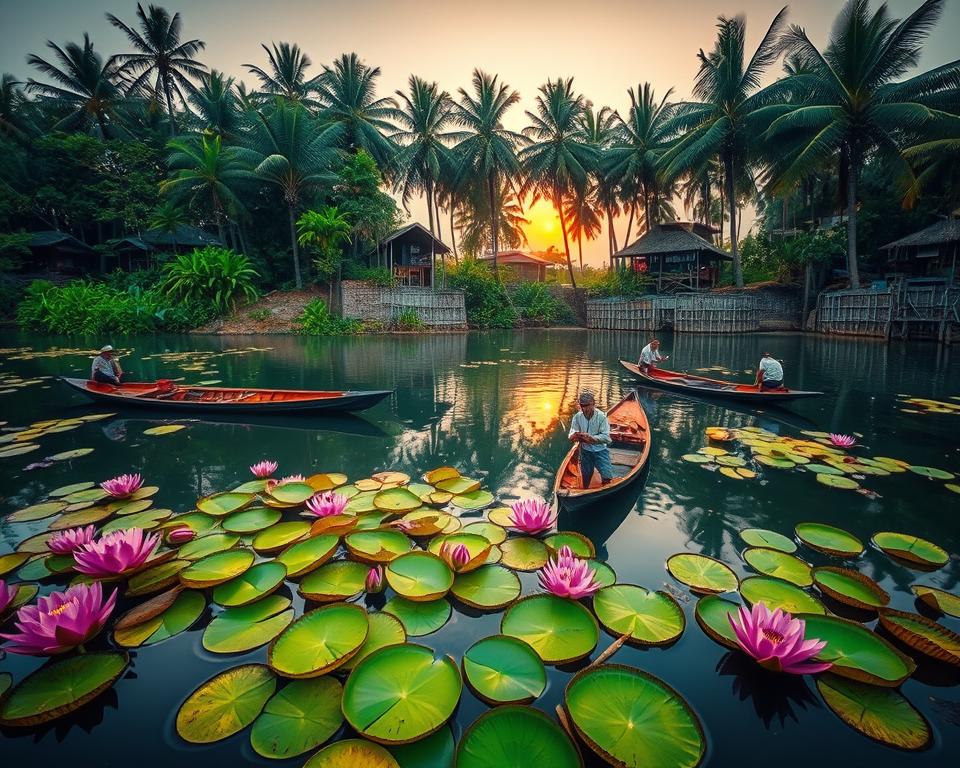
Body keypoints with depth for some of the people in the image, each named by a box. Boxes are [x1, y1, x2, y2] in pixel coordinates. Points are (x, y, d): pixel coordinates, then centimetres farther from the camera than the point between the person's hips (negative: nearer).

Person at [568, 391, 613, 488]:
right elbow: (571, 435, -11)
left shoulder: (601, 416, -17)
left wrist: (590, 438, -34)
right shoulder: (577, 417, -9)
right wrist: (574, 436, -36)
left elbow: (606, 437, -20)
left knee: (607, 476, -6)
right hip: (585, 450, 2)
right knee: (586, 476, 17)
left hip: (600, 450, -2)